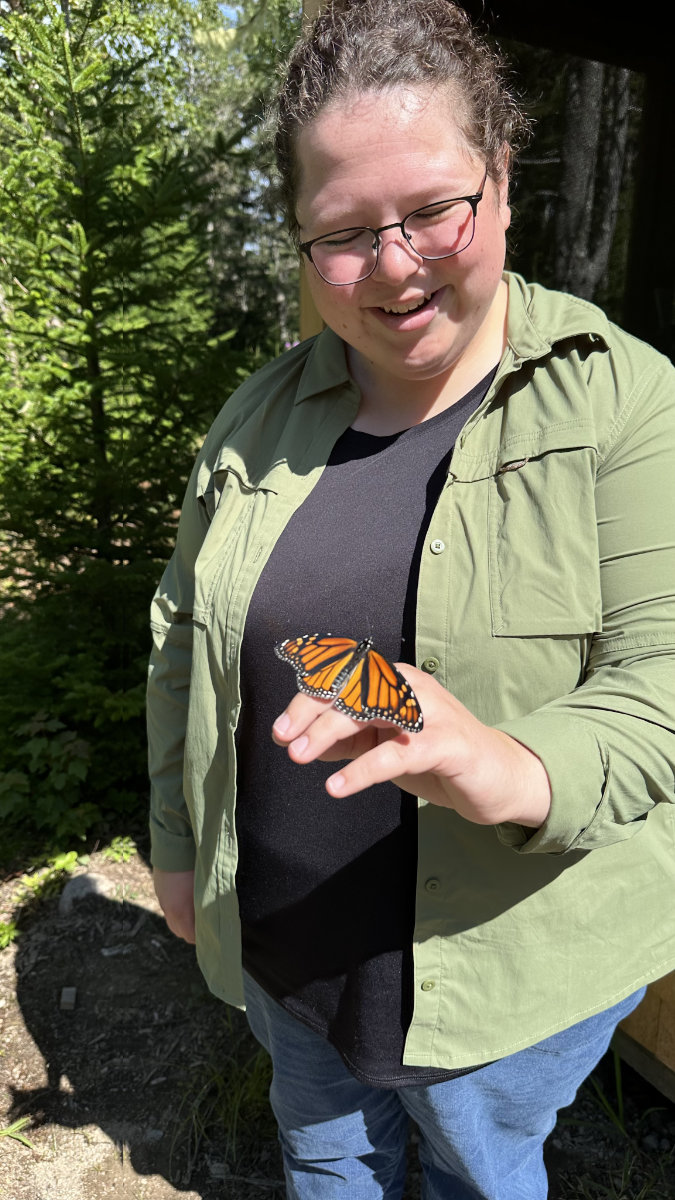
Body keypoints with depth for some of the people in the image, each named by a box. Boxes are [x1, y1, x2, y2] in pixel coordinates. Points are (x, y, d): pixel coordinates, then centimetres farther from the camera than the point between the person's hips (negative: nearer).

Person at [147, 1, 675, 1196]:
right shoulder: (261, 414, -3)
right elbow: (184, 640, 3)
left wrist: (514, 772, -40)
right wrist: (176, 843, 8)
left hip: (507, 952, -3)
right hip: (278, 938, 4)